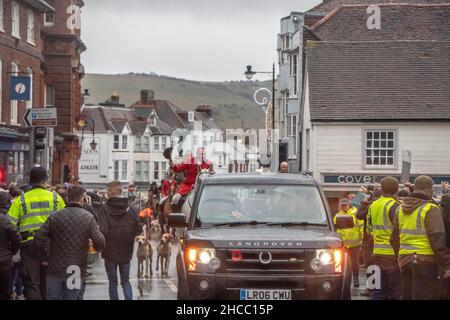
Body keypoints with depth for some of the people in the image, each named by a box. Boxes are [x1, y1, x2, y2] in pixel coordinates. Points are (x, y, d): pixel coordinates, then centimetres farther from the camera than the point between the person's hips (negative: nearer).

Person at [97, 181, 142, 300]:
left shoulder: (104, 210, -15)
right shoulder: (130, 210, -5)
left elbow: (103, 231, -24)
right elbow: (139, 229, -3)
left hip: (110, 252, -3)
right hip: (126, 252, 3)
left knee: (113, 282, 11)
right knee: (125, 280, 14)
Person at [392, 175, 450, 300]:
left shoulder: (402, 208, 9)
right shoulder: (431, 209, -14)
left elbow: (395, 236, 15)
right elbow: (438, 240, -18)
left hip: (405, 260, 7)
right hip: (425, 261, -7)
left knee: (407, 296, 17)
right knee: (424, 296, -3)